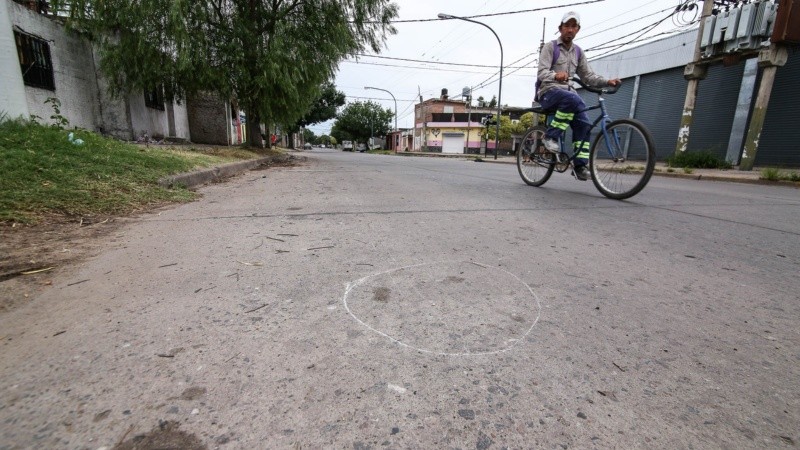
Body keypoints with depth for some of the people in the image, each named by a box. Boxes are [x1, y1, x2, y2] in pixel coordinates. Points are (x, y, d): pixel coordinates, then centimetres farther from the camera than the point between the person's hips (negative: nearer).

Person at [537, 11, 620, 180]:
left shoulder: (578, 52, 18)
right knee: (573, 99, -37)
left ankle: (580, 166, -11)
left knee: (584, 123, -15)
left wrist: (607, 81, -4)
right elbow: (542, 72, -13)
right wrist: (555, 75, -36)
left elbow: (588, 76, 15)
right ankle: (551, 136, -24)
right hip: (549, 92, -5)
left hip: (568, 92, 6)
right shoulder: (550, 47, 1)